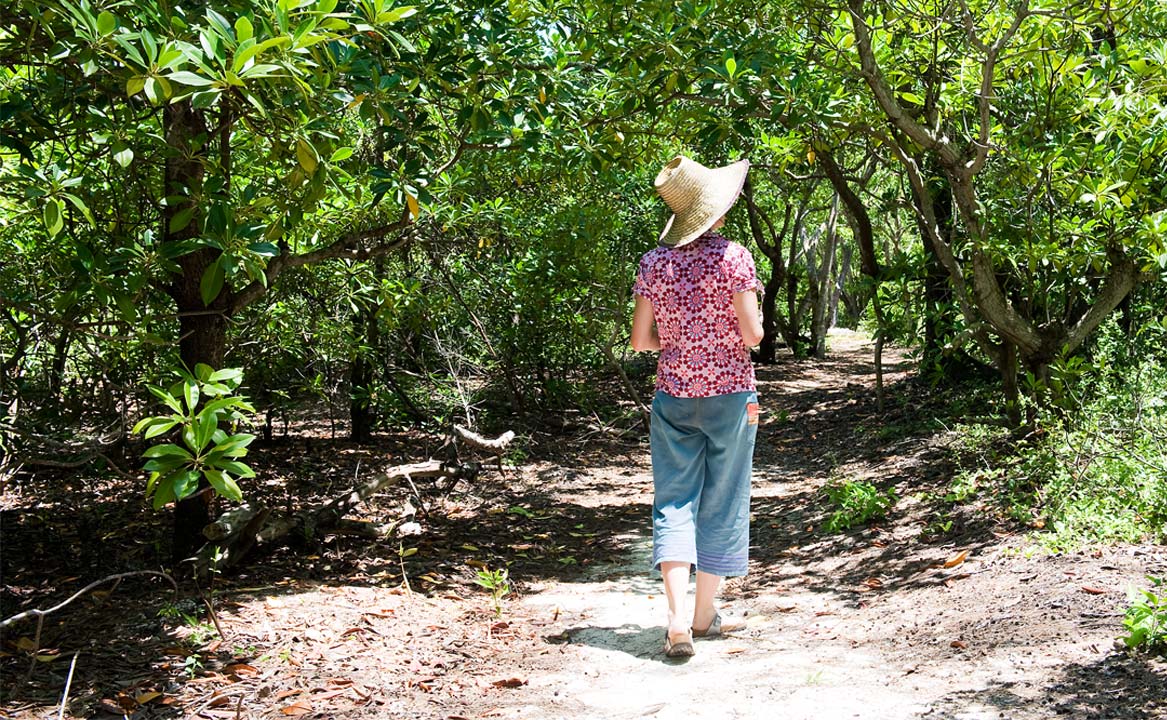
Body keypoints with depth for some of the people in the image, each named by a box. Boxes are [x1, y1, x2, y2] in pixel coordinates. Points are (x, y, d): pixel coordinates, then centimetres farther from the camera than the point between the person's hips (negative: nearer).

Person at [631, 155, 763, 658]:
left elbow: (640, 339, 1)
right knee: (721, 504, 10)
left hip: (673, 395, 2)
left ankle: (677, 623, -8)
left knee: (674, 503, 4)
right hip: (729, 394, -2)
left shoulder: (654, 262, 0)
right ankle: (704, 616, 20)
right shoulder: (732, 257, -10)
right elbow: (752, 335, -12)